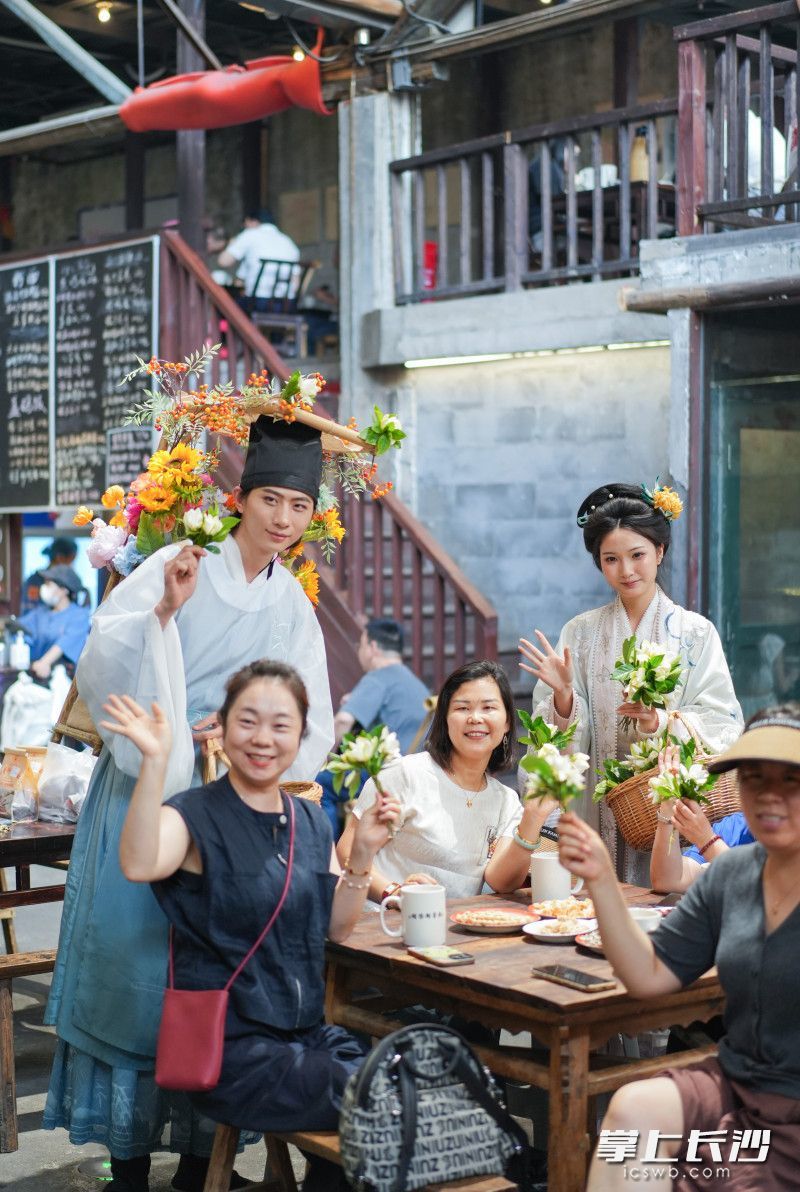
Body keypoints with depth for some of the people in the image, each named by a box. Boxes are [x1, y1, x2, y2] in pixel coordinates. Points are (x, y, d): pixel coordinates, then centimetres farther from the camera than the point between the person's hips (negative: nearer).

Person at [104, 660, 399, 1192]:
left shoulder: (310, 822, 10)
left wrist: (363, 853, -2)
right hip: (232, 1048, -7)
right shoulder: (196, 816, -9)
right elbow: (139, 865, -32)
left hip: (307, 1031, 7)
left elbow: (337, 927, 11)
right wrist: (156, 762, -40)